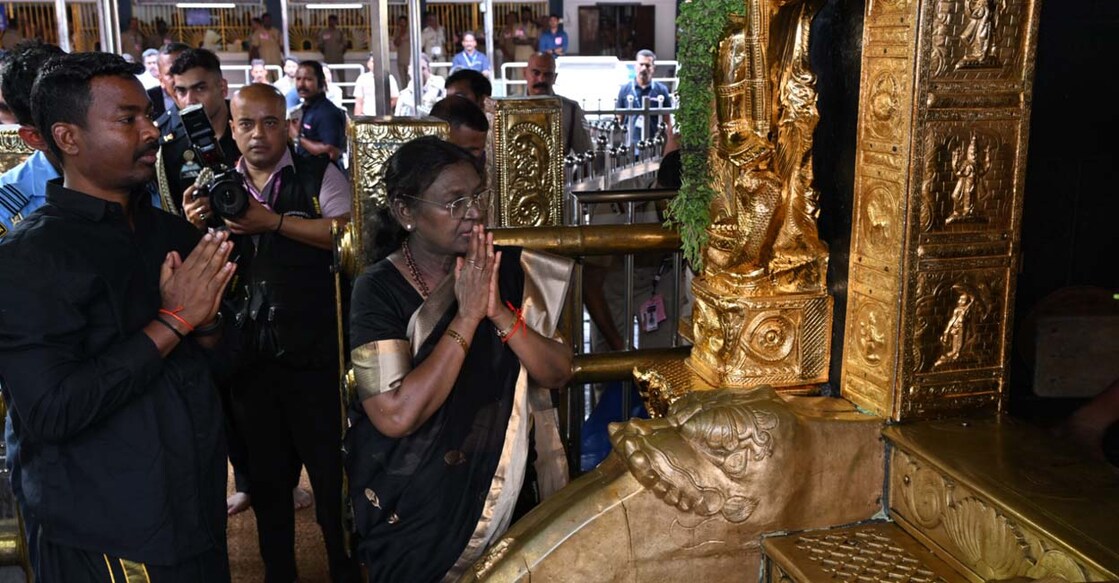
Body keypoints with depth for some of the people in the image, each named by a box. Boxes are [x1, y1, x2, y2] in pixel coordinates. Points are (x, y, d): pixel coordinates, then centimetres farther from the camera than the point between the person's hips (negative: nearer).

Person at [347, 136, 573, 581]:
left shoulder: (506, 268, -6)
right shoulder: (379, 289, -17)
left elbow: (558, 373, -9)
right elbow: (396, 416, -27)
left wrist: (499, 312, -24)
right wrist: (467, 317, -28)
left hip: (504, 491, 4)